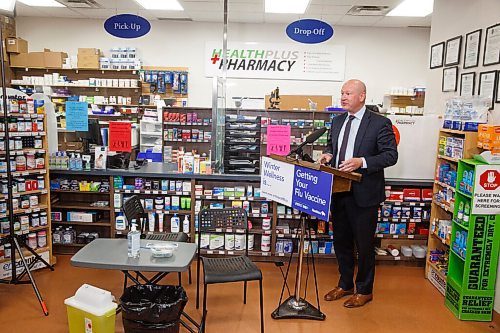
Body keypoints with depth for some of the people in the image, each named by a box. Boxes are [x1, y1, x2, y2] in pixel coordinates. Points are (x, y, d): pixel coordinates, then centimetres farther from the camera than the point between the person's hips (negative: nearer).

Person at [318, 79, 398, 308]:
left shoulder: (380, 123, -9)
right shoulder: (337, 121, 10)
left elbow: (391, 155, -13)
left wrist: (361, 162, -25)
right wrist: (328, 154, -1)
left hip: (364, 194, -6)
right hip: (339, 191, 6)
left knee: (364, 244, 7)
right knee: (341, 240, 16)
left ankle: (364, 290, 26)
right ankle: (345, 285, 35)